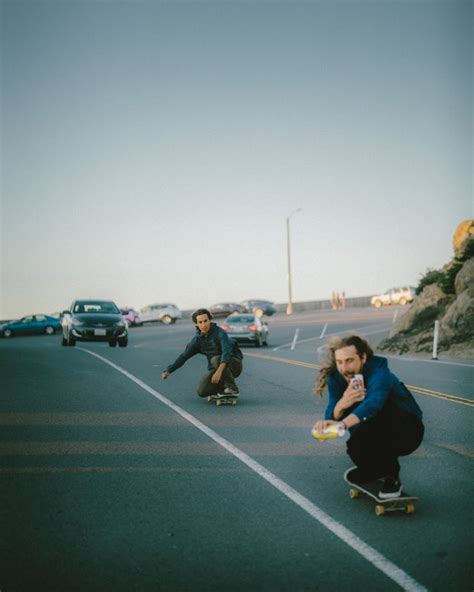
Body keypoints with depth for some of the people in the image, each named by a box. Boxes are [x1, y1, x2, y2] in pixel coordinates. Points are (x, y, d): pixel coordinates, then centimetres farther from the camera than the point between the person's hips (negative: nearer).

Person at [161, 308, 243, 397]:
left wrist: (219, 371, -50)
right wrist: (168, 371, -4)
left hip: (234, 364, -5)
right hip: (217, 367, 5)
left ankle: (233, 389, -18)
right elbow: (184, 356, 3)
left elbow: (227, 351, -36)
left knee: (216, 360, -36)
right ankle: (225, 387, 12)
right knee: (202, 391, -15)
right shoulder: (197, 339, -3)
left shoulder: (219, 332, -21)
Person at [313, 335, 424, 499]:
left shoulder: (379, 372, -30)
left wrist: (342, 424, -67)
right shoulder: (336, 377, -13)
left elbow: (373, 403, -50)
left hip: (407, 431, -5)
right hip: (377, 435, 6)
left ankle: (392, 477, -9)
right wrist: (342, 403, -42)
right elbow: (332, 418, -19)